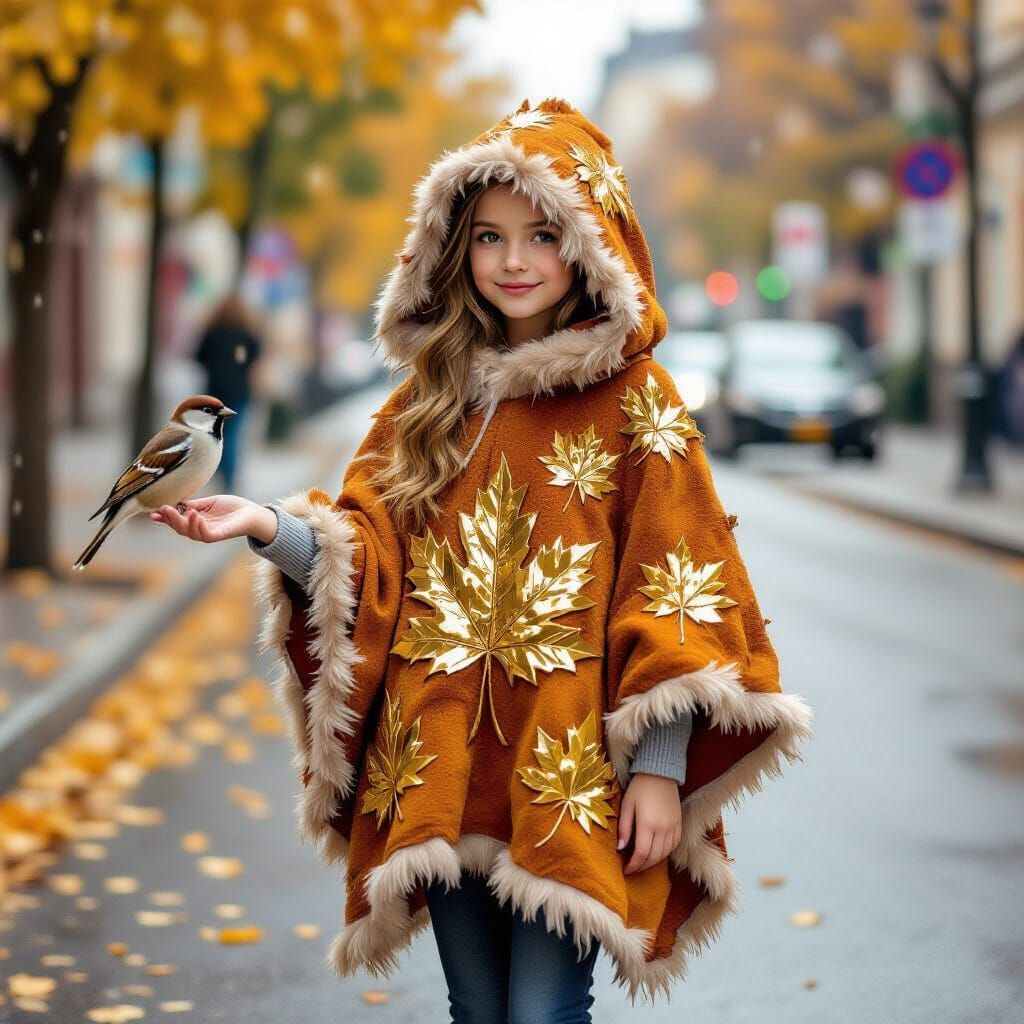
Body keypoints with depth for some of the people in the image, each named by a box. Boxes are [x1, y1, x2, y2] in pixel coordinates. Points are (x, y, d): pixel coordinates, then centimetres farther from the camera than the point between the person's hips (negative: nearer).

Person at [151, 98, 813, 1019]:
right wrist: (269, 527, -13)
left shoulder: (634, 400, -1)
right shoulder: (429, 402, 12)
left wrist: (661, 769, -12)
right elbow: (366, 560, 6)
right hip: (446, 767, 4)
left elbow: (676, 592, -6)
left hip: (567, 769, -4)